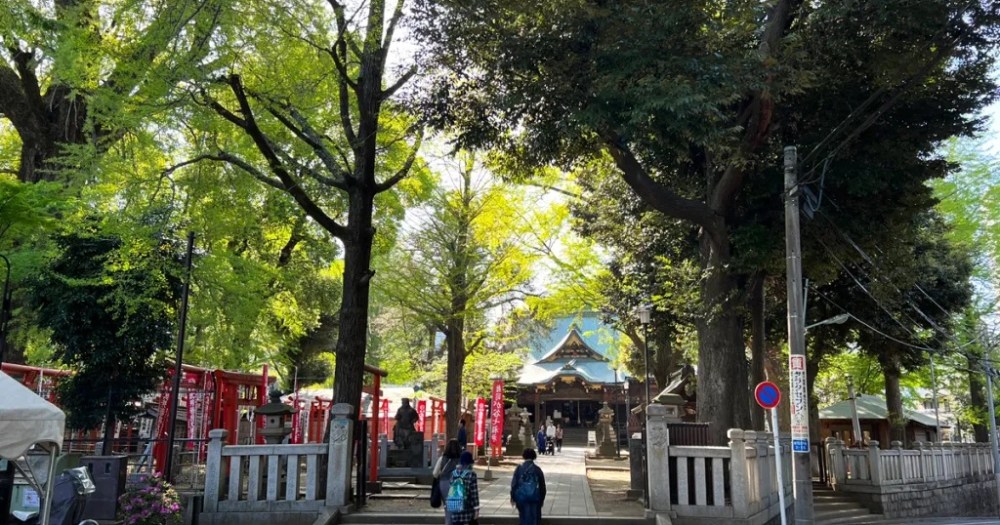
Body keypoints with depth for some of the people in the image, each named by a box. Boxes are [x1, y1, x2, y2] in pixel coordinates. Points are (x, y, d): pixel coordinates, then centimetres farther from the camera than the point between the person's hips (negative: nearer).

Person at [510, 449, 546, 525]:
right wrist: (542, 499, 16)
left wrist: (512, 497, 7)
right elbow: (542, 486, 6)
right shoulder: (537, 469, 0)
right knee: (534, 519, 8)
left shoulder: (519, 468, -3)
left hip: (521, 497, 0)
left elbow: (514, 484, -2)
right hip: (535, 498, 0)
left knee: (523, 517, 12)